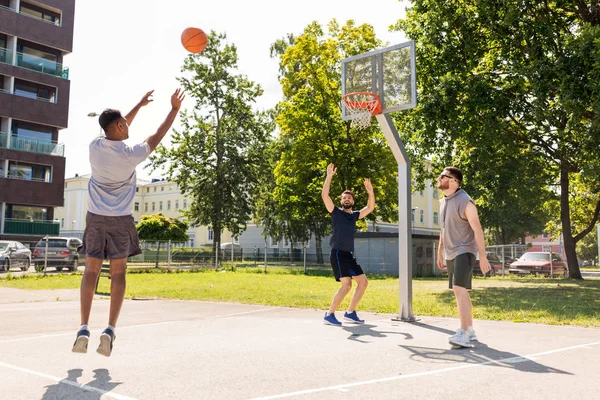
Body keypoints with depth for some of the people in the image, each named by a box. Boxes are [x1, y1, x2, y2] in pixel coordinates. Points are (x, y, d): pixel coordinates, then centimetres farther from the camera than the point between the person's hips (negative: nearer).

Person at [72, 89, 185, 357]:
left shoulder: (95, 146, -1)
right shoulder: (131, 154, -12)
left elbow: (116, 131, 18)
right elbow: (157, 137, 2)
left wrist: (139, 105, 27)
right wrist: (174, 109, 12)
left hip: (96, 217, 3)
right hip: (120, 219, -3)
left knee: (91, 271, 6)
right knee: (118, 273, 3)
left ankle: (84, 330, -1)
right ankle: (110, 330, -5)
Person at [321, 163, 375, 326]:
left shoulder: (355, 215, 16)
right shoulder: (336, 212, 0)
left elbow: (370, 207, 16)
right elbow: (324, 195, -13)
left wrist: (370, 191, 4)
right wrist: (329, 176, -15)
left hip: (349, 255, 8)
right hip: (338, 253, -8)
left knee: (363, 282, 6)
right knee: (347, 285, -18)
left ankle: (350, 313, 14)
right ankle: (329, 315, -10)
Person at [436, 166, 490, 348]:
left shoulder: (464, 201, -14)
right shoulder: (443, 201, 11)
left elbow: (477, 229, -16)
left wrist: (483, 256, -18)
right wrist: (440, 253, 20)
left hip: (464, 251, -9)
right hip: (451, 253, 9)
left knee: (459, 289, -19)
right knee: (461, 292, 13)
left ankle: (464, 334, -20)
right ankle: (470, 330, 23)